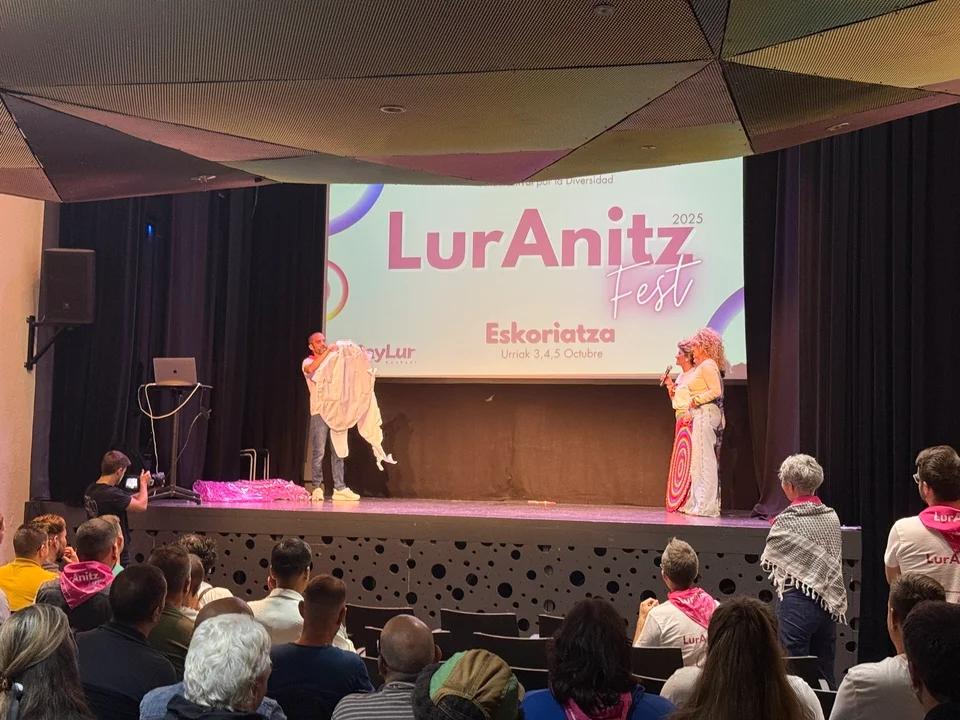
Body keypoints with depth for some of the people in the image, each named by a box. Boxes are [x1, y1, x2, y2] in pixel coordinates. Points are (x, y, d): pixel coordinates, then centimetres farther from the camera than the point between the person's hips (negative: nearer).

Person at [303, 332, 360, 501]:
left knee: (338, 451, 1)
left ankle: (340, 488, 1)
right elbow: (311, 369, -21)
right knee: (319, 452, -5)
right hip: (319, 412, -5)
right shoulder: (308, 362, 3)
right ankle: (317, 488, 0)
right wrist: (327, 352, -25)